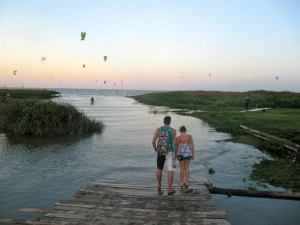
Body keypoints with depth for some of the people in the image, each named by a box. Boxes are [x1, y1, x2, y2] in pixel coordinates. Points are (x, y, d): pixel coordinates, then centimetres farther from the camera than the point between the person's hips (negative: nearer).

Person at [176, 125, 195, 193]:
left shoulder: (178, 137, -7)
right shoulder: (190, 136, -2)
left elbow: (177, 147, -4)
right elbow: (192, 146, -3)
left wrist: (176, 155, 10)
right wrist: (193, 155, 6)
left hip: (181, 154, -2)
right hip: (188, 154, 2)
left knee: (182, 168, 11)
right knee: (187, 168, 16)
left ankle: (182, 184, 19)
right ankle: (186, 182, 9)